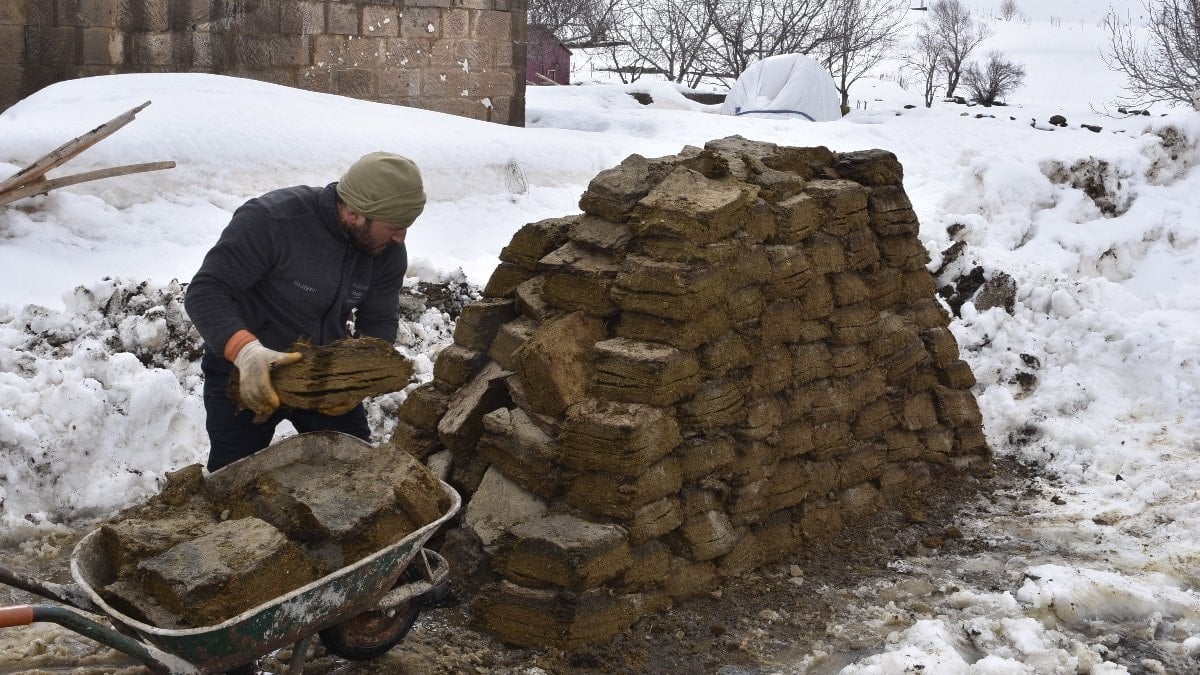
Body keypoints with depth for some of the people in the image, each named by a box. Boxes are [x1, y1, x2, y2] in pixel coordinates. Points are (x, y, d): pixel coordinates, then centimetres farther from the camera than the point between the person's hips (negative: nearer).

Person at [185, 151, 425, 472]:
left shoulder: (388, 250, -12)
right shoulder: (270, 220, -30)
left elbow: (380, 322, -5)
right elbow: (205, 293, -29)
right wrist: (246, 350, -47)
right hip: (245, 377, -4)